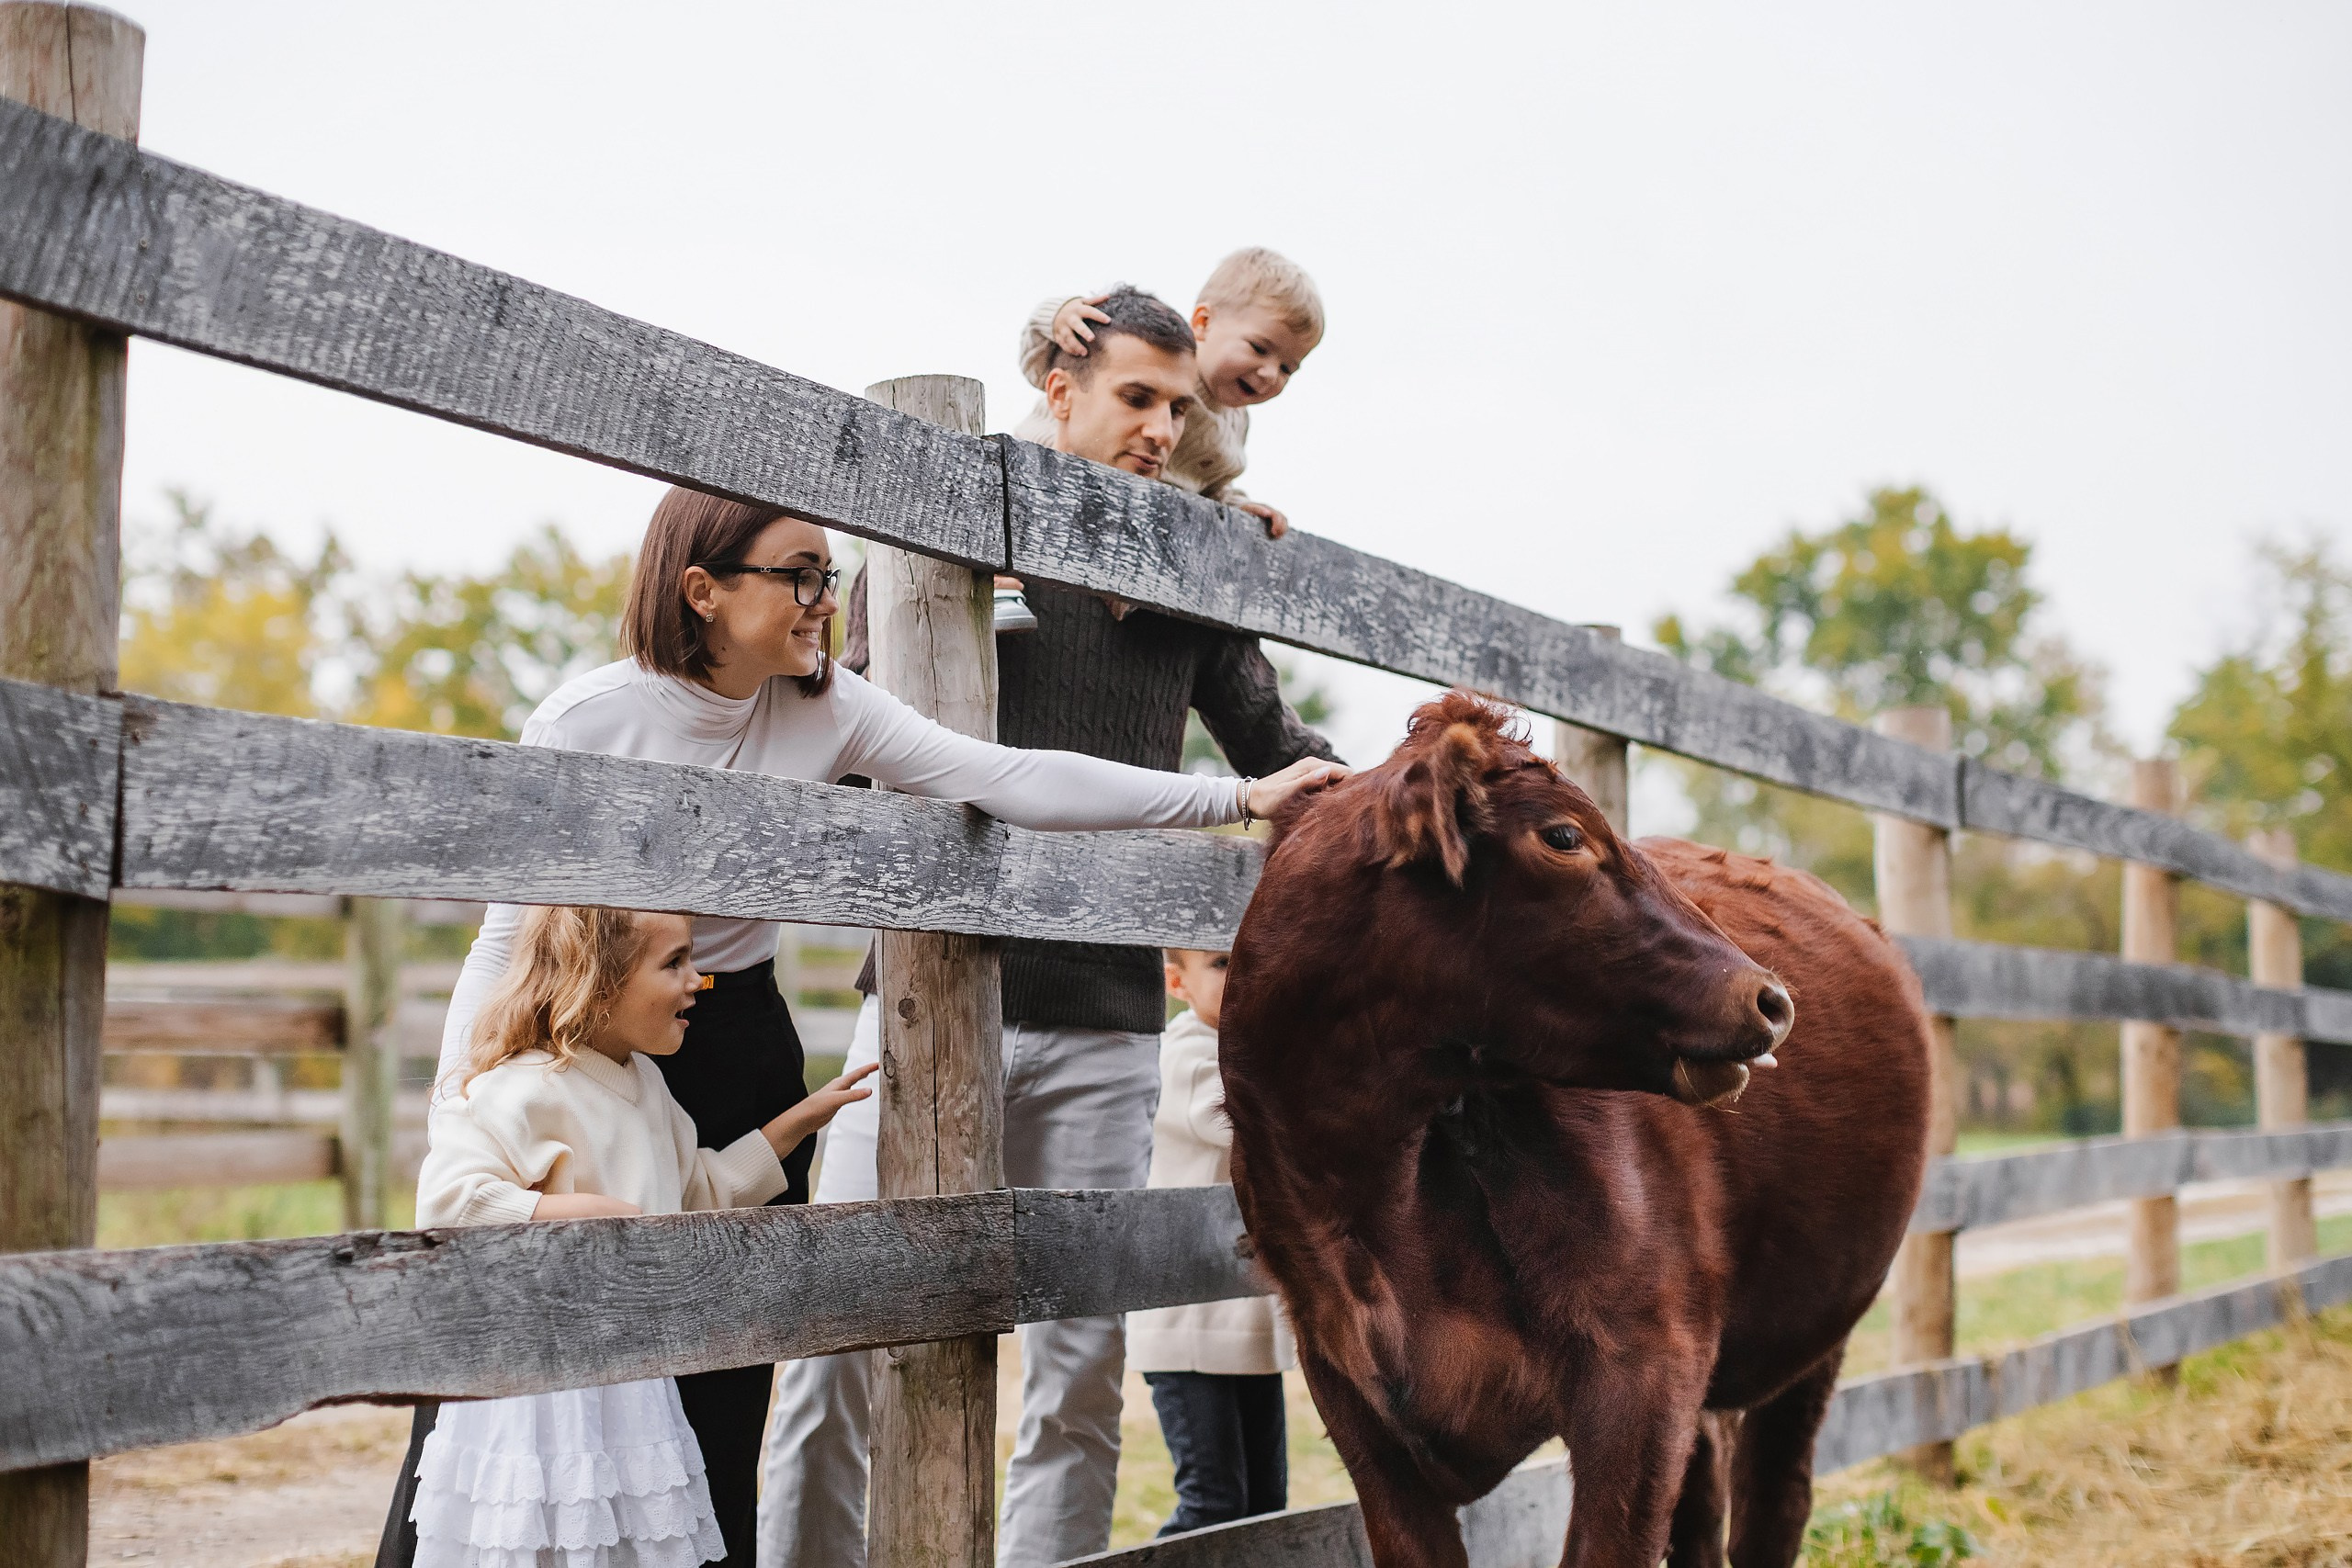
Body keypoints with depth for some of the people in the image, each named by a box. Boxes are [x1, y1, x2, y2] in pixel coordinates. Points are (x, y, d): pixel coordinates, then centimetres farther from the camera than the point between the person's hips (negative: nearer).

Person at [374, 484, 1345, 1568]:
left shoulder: (825, 709, -3)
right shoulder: (588, 720, -12)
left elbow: (1013, 781, -9)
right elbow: (508, 937, -9)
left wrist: (1239, 797, -14)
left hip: (741, 1054, 4)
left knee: (722, 1397, 4)